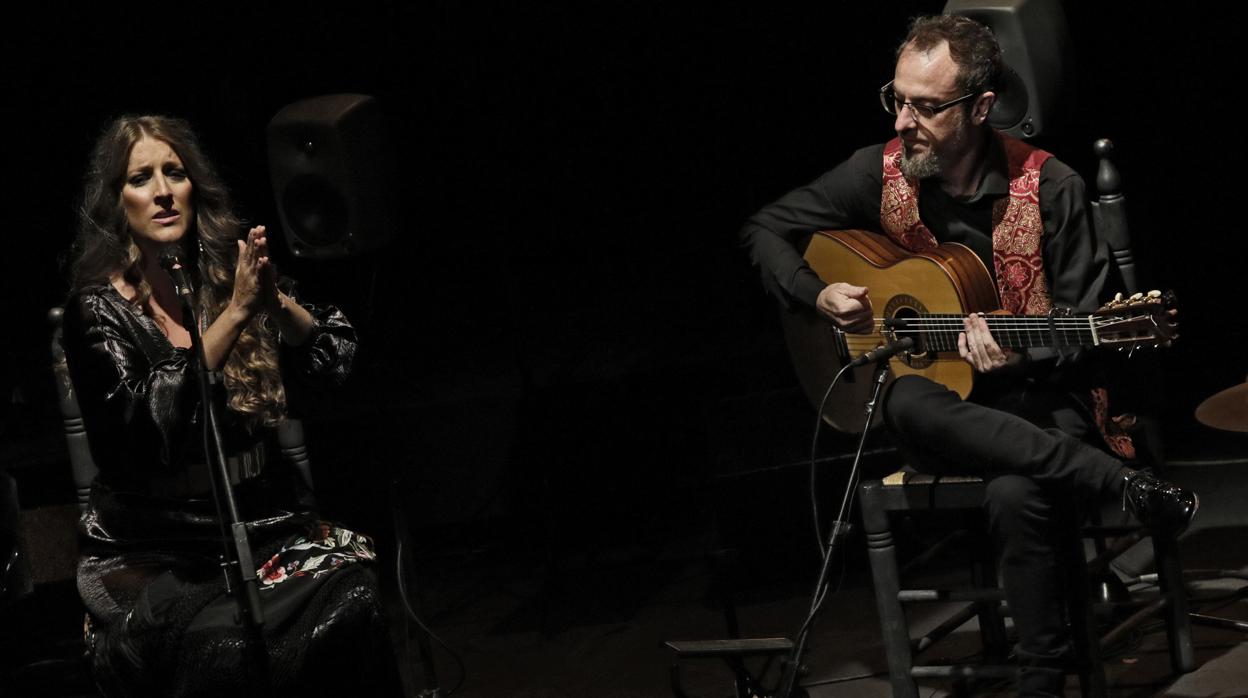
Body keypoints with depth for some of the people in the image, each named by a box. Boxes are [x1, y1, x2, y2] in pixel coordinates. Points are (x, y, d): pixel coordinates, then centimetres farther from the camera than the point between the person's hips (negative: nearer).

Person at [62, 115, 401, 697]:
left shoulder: (226, 271, 7)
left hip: (262, 518, 4)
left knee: (355, 592, -26)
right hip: (156, 553, -4)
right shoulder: (99, 308, -4)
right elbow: (147, 422, -19)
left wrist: (276, 302, -13)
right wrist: (235, 313, -22)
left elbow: (335, 360, 6)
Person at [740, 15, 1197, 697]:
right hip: (942, 397, 3)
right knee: (909, 405, -37)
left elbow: (1082, 323, -5)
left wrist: (1013, 357, -25)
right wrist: (819, 294, -8)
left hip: (1035, 394, -3)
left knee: (1015, 495, -38)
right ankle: (1120, 482, -32)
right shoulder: (880, 172, -2)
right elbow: (764, 229, 9)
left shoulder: (1048, 187, -9)